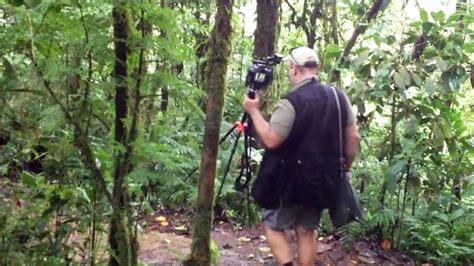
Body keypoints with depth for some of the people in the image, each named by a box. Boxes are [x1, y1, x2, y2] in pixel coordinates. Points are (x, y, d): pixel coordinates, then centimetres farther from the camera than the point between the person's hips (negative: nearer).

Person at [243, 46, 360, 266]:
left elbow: (271, 141, -21)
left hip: (292, 181, -6)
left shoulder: (291, 102, -18)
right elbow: (353, 138, 5)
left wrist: (253, 111, -11)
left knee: (273, 225, 10)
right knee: (306, 231, 16)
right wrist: (346, 168, 16)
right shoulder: (339, 98, 2)